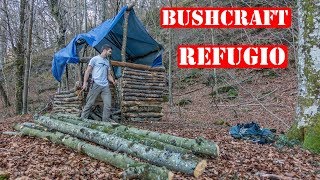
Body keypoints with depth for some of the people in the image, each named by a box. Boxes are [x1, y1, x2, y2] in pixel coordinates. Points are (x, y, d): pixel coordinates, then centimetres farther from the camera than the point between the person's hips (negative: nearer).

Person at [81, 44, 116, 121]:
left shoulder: (107, 62, 20)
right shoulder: (95, 59, 3)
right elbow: (88, 71, 1)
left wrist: (113, 81, 0)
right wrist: (85, 82, -8)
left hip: (105, 86, 6)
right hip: (96, 84, -5)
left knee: (108, 105, -1)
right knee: (89, 103, -4)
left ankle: (106, 121, 7)